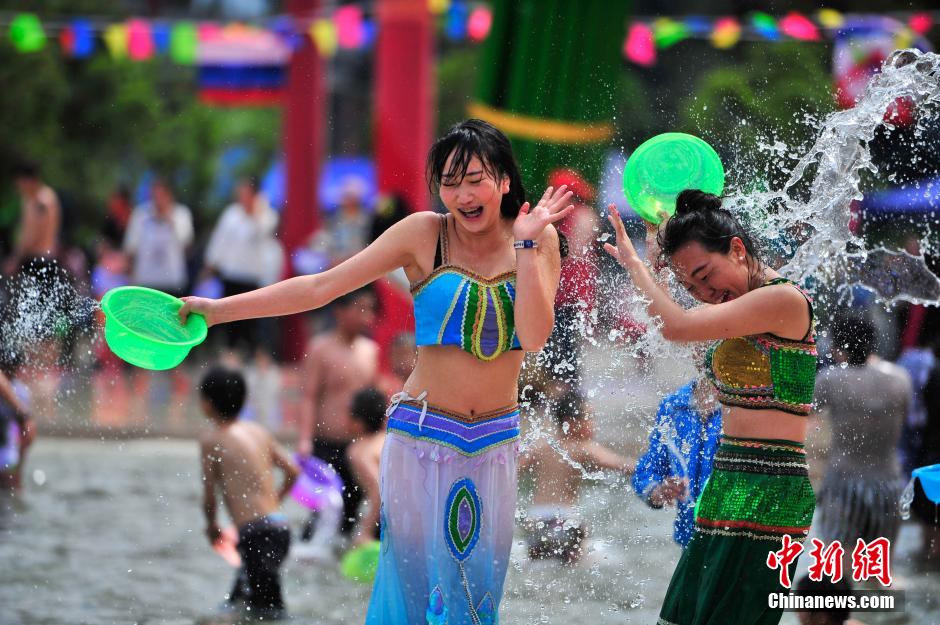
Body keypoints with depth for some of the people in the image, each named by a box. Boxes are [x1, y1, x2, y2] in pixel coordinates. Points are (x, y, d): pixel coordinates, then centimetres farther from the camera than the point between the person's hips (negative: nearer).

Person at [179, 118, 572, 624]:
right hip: (421, 434, -2)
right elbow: (321, 287, -6)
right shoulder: (425, 234, -5)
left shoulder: (538, 239, 0)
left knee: (478, 580, 6)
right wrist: (219, 309, -9)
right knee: (416, 573, -5)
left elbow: (534, 337, -12)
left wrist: (524, 245, -17)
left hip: (494, 445, 2)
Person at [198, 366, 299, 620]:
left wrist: (211, 525, 18)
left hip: (256, 531, -8)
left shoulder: (212, 440, -4)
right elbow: (293, 471, 17)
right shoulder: (259, 432, 15)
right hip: (280, 527, 8)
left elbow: (209, 496, -2)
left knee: (270, 613, -11)